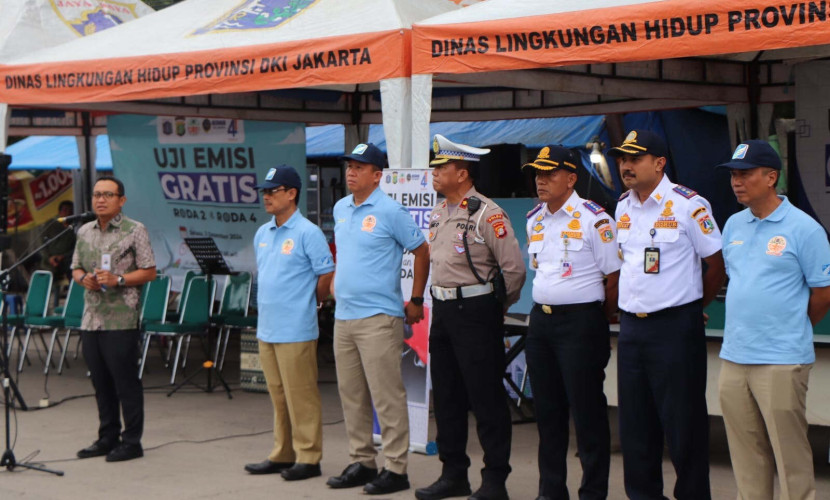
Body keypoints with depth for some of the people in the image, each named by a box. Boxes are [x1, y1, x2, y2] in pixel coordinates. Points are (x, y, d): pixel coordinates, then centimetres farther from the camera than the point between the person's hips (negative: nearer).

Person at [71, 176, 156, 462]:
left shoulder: (135, 231, -4)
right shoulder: (84, 232, 14)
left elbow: (149, 272, -5)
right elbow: (76, 268, 20)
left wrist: (118, 280, -17)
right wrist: (84, 278, -3)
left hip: (121, 320, -6)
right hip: (91, 318, 6)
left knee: (125, 380, -3)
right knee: (100, 382, 11)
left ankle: (131, 442, 5)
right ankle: (108, 438, 22)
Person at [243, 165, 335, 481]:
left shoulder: (307, 233, -10)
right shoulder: (262, 234, 13)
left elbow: (327, 275, -8)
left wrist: (309, 304, 1)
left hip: (296, 330, -8)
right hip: (267, 328, 8)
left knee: (301, 396, -2)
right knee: (278, 395, 13)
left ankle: (308, 458, 4)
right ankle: (282, 455, 21)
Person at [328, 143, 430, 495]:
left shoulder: (390, 211, -9)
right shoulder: (340, 208, 12)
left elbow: (422, 252, -6)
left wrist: (416, 302, -4)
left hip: (378, 317, -8)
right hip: (343, 317, 8)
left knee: (387, 396, -5)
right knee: (351, 396, 12)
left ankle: (395, 469, -1)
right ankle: (361, 462, 21)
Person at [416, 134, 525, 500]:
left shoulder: (486, 214, -14)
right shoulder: (438, 214, 12)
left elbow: (515, 268, -14)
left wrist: (496, 308, -2)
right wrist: (441, 301, 16)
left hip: (476, 310, -8)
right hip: (442, 310, 8)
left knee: (486, 398, -3)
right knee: (446, 395, 12)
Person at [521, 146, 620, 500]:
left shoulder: (593, 219, -11)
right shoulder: (534, 220, 11)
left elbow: (614, 278, -9)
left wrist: (598, 322, -2)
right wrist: (544, 307, 16)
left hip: (581, 321, -7)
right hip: (541, 320, 7)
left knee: (587, 411, -2)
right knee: (547, 408, 11)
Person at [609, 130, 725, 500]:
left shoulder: (688, 205, -10)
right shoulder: (622, 207, 10)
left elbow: (717, 263, -5)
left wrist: (693, 306, 3)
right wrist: (624, 309, 15)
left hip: (675, 327, -6)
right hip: (631, 326, 6)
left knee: (683, 423, -1)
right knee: (634, 423, 11)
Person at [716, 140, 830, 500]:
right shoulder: (733, 226, 11)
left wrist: (791, 329, 7)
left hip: (782, 361, -6)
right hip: (734, 358, 6)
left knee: (790, 455, -2)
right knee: (746, 455, 12)